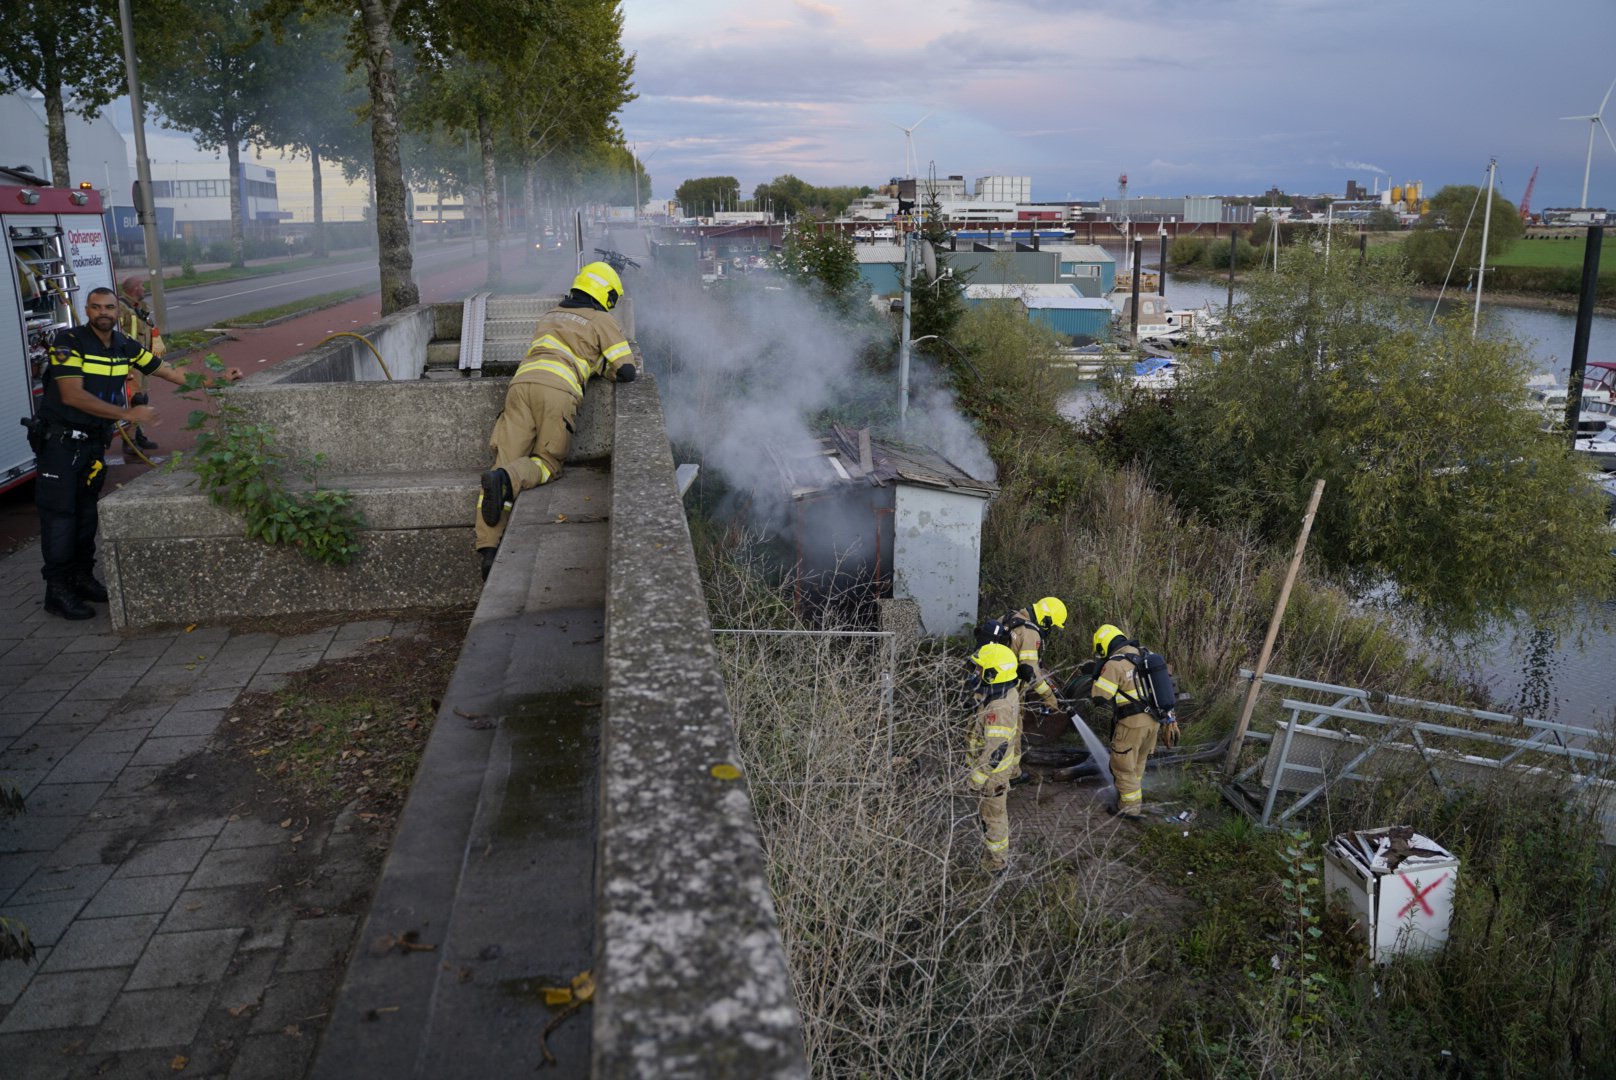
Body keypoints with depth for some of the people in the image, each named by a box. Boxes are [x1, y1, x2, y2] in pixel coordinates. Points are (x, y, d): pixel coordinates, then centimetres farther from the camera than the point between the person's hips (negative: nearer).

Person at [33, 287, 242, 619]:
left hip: (95, 441, 6)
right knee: (60, 513, -4)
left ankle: (82, 578, 24)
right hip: (60, 440, -6)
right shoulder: (69, 341, -16)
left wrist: (219, 379, 5)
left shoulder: (125, 346, 3)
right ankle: (57, 591, 1)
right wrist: (128, 414, -25)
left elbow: (170, 372, 10)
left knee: (86, 512, 13)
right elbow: (72, 396, -23)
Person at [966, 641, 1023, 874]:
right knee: (999, 811, 27)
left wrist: (976, 778, -23)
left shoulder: (998, 709, -36)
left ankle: (996, 864, 28)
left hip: (992, 772, -9)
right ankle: (1001, 853, 47)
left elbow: (995, 750, -32)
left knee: (992, 816, 10)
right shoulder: (1010, 693, -6)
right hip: (1005, 766, 9)